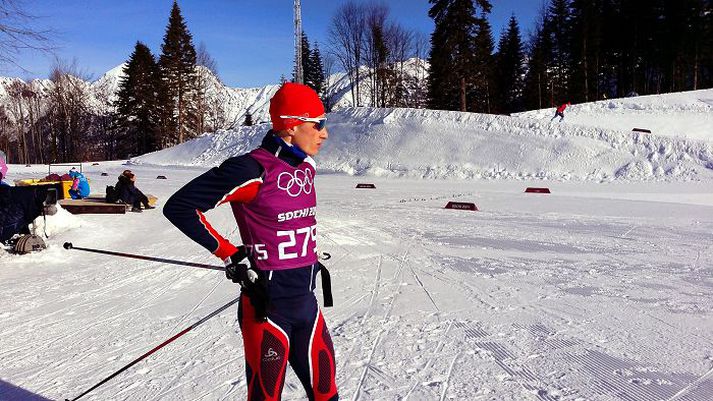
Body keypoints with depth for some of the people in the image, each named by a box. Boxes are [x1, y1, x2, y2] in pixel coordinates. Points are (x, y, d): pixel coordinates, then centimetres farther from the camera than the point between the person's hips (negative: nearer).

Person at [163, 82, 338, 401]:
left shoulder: (306, 167, 6)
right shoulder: (253, 170, -18)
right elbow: (179, 207, -16)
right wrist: (231, 255, -15)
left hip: (306, 302, 7)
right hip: (267, 305, -7)